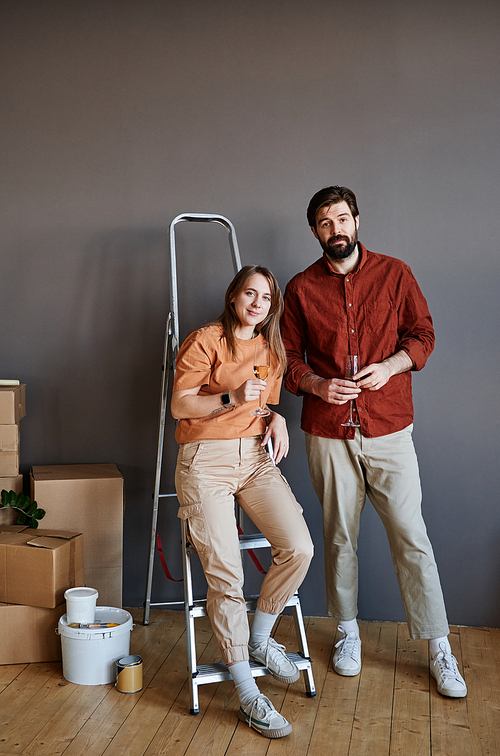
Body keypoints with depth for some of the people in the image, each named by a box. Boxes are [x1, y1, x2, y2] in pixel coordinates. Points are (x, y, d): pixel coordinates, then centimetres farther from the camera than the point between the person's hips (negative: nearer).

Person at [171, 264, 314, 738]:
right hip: (205, 461, -5)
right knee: (224, 575, -14)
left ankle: (259, 639, 9)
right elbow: (179, 406, -7)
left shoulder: (271, 350, 17)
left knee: (298, 548, -17)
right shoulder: (205, 341, -2)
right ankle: (248, 696, -3)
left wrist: (277, 418, 6)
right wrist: (231, 398, -20)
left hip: (256, 457, 5)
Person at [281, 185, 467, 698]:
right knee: (339, 535, 11)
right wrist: (317, 384, -12)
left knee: (411, 536, -1)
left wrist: (390, 366, -12)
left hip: (389, 429, -1)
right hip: (328, 432, 1)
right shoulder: (301, 288, 5)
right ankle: (348, 631, 29)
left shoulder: (394, 274, 3)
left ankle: (439, 647, 11)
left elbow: (422, 334, 7)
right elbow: (289, 357, 9)